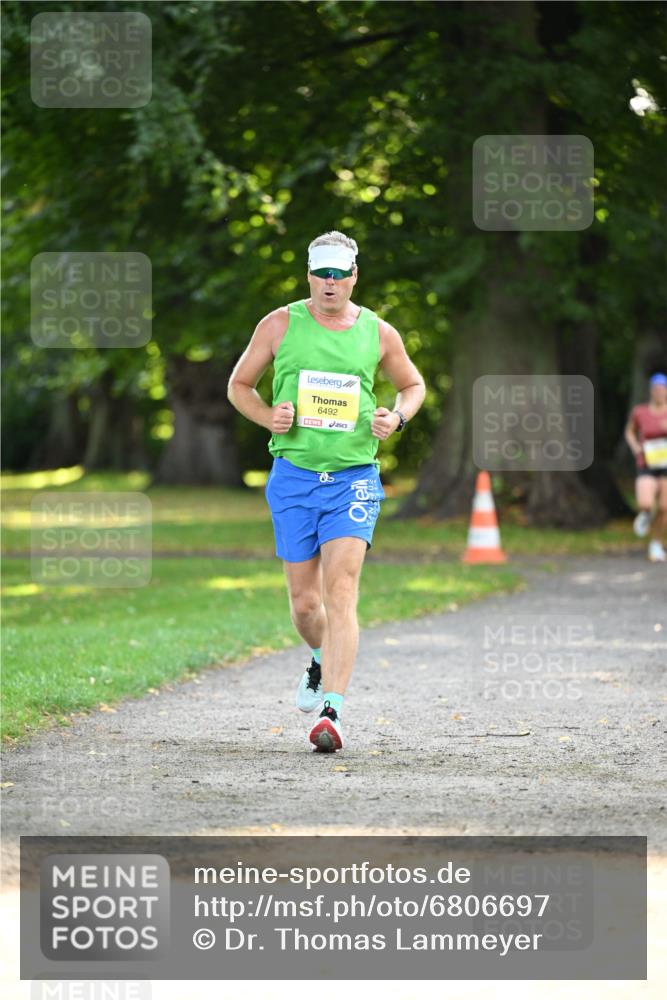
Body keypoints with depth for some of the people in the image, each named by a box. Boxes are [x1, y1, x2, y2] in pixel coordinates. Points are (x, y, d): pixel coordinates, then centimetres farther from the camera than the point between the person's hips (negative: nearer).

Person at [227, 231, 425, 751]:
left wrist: (397, 417, -2)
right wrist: (268, 416, -9)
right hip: (294, 475, 1)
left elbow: (414, 385, 19)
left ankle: (331, 713, -22)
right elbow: (239, 385, 11)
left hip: (354, 477, -1)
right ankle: (322, 660, 42)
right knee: (304, 602, 7)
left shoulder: (378, 333, 3)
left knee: (340, 591, -17)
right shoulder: (280, 324, 1)